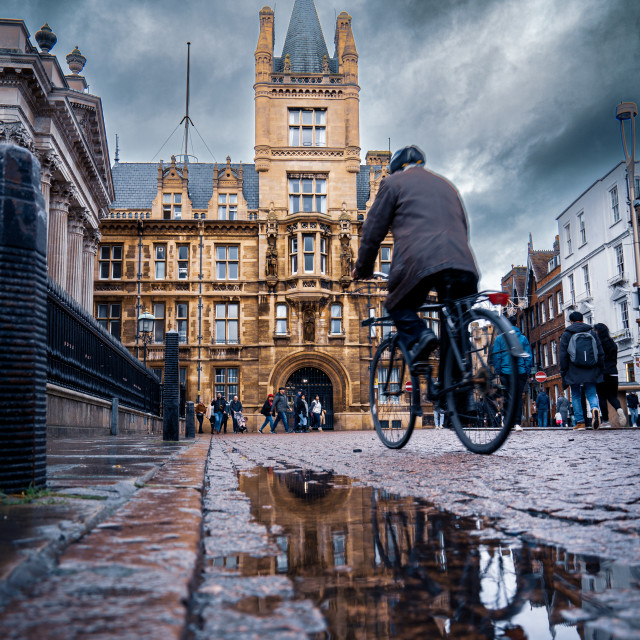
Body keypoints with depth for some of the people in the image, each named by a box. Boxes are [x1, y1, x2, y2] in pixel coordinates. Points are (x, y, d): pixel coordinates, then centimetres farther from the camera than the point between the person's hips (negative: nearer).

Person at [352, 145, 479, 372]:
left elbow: (373, 230, 14)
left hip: (420, 262, -4)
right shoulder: (446, 185, 35)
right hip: (463, 265, 5)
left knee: (397, 305, 20)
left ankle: (417, 336, -9)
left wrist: (362, 268, 24)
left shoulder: (393, 182, 18)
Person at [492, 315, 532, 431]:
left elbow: (496, 356, 0)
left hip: (506, 372, -1)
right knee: (518, 397, 6)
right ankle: (517, 423, -4)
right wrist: (528, 372, 9)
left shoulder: (500, 338, 2)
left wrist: (498, 371, 5)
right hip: (520, 372, 1)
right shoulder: (523, 338, 5)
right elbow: (529, 356, 5)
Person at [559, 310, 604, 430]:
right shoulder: (592, 333, 10)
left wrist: (563, 374, 3)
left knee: (576, 396, 7)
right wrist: (600, 370, 14)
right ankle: (595, 408, -24)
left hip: (574, 372, -2)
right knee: (591, 394, 7)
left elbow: (563, 356, -2)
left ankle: (580, 422, 2)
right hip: (591, 372, 2)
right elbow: (601, 354, 9)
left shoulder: (566, 334, 2)